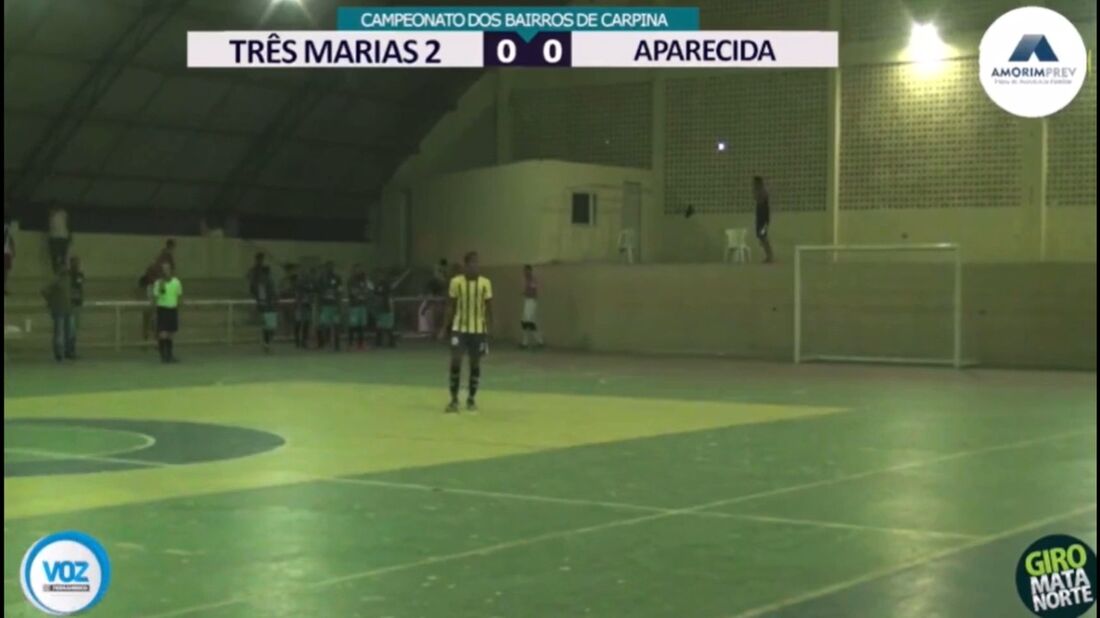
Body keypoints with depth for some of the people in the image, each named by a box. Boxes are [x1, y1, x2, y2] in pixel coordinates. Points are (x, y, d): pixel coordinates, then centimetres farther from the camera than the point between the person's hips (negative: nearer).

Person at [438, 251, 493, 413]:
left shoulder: (485, 283, -3)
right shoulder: (456, 282, -4)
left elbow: (489, 307, 2)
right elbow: (451, 306, 3)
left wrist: (489, 328, -4)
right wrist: (444, 327, -1)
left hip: (478, 330, 1)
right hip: (459, 328, -1)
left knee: (475, 363, 6)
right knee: (455, 361, -10)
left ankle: (471, 398, 20)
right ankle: (454, 399, 1)